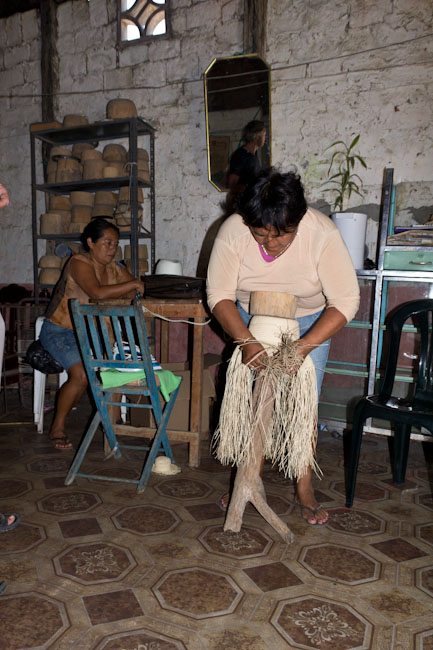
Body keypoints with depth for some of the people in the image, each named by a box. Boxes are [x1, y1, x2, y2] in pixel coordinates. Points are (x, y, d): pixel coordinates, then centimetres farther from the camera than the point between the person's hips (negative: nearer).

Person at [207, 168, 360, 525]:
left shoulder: (322, 233, -30)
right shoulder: (232, 231, -25)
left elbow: (345, 301, -28)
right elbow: (220, 295, -22)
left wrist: (303, 347, -38)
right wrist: (246, 341, -36)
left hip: (311, 324, -1)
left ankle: (306, 489, 14)